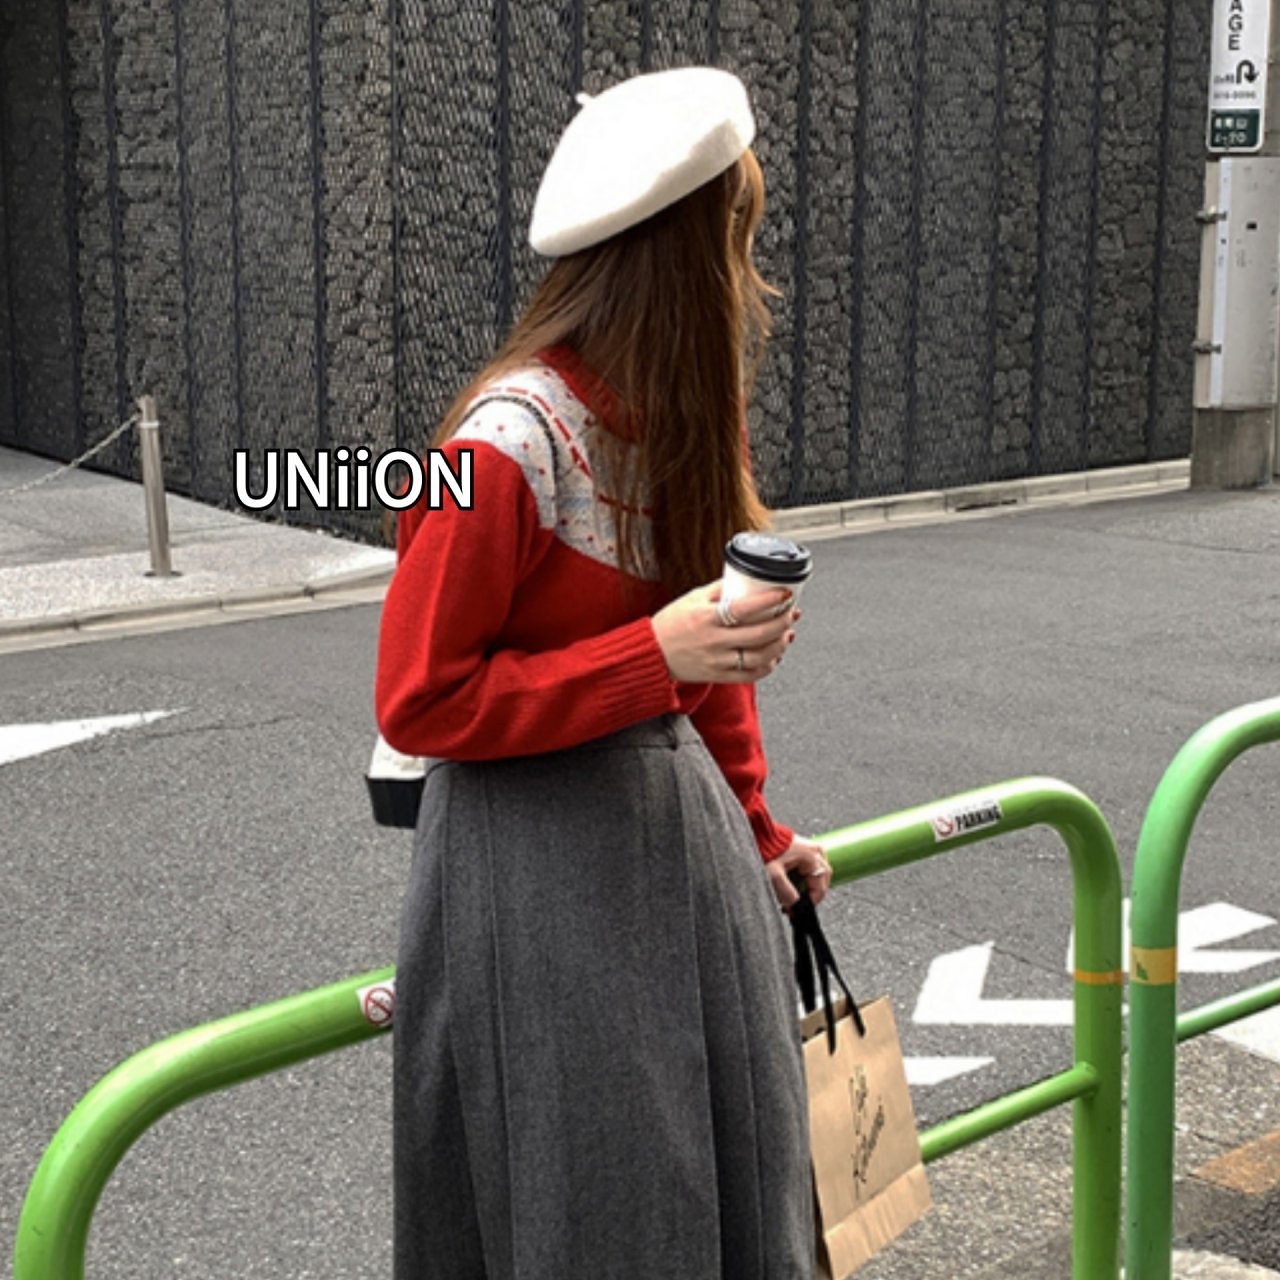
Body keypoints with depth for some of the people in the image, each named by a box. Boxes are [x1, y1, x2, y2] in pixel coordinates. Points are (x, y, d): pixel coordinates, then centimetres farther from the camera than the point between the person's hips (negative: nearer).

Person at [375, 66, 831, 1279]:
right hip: (543, 868, -8)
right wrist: (656, 655, -24)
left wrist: (754, 825, 14)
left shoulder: (668, 422, 4)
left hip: (678, 829, 8)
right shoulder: (511, 443, -21)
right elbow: (418, 703, -18)